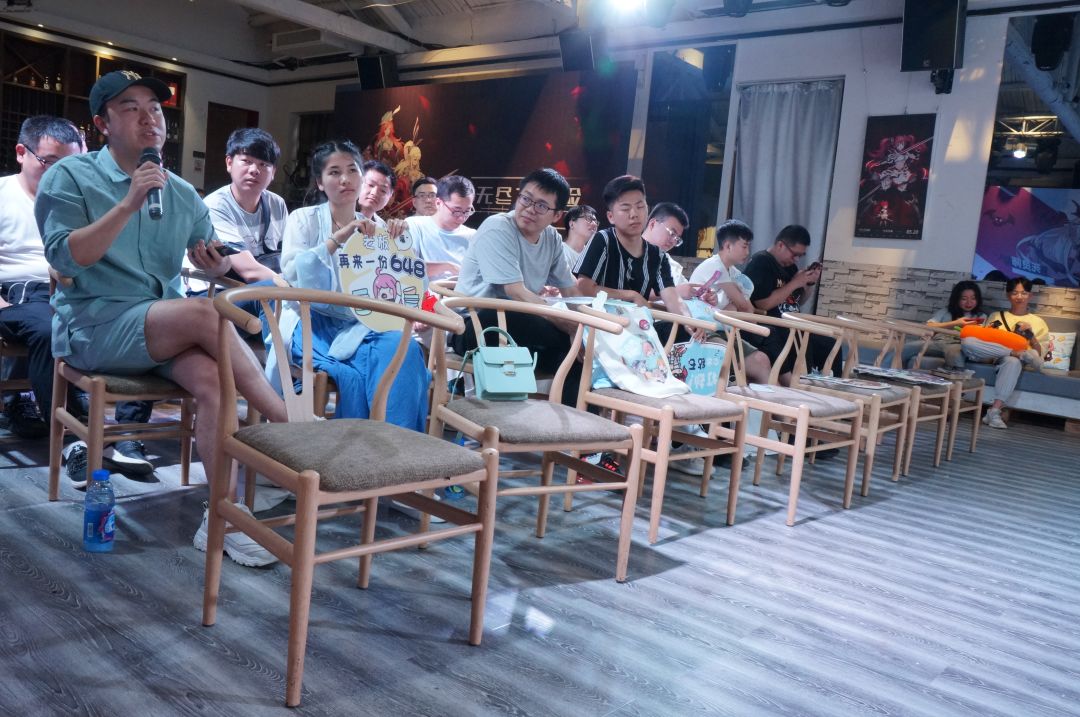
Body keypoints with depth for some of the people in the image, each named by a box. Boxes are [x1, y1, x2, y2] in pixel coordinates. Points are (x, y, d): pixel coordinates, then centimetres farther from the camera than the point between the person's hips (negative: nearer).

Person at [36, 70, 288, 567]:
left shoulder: (183, 194, 13)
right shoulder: (70, 177, 1)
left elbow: (213, 265, 13)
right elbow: (64, 257, -13)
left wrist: (216, 261, -11)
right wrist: (129, 204, -20)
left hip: (168, 328, 4)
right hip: (93, 325, -4)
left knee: (212, 376, -29)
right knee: (202, 313, -31)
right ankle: (290, 426, -23)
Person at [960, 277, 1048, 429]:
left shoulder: (1037, 322, 21)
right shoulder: (996, 316, 25)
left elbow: (1038, 355, 12)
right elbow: (982, 339, 14)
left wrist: (1031, 334, -3)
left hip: (1011, 359, -1)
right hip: (990, 357, 1)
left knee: (1013, 361, -41)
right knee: (967, 342, -31)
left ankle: (994, 411, -46)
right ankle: (1019, 353, -30)